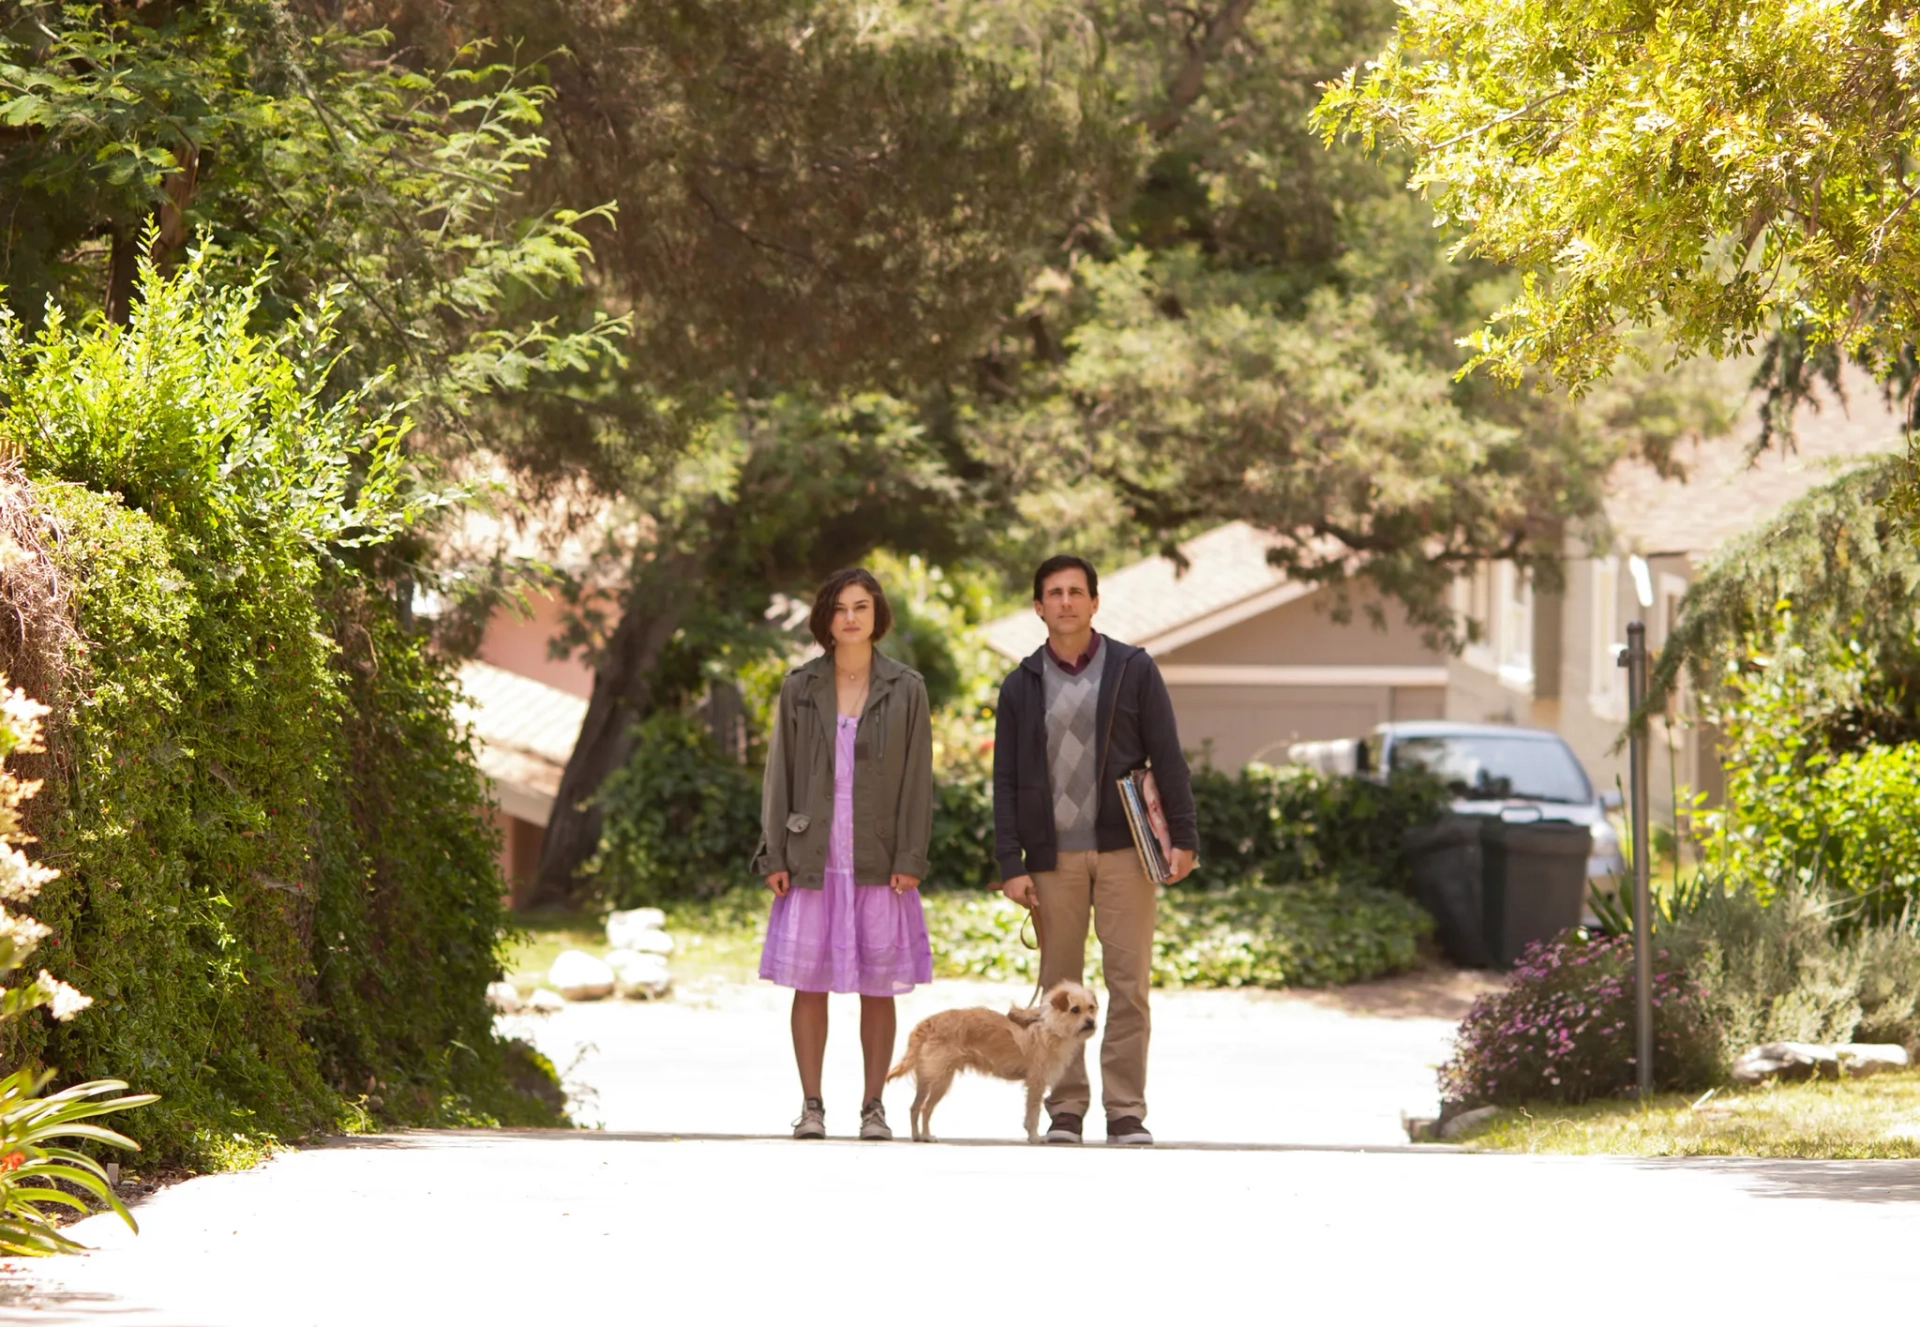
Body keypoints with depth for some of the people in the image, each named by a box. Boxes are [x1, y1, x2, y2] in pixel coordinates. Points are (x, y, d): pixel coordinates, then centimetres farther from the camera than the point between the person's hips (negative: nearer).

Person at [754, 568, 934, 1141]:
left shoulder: (905, 690, 5)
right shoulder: (799, 688, 7)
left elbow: (917, 779, 2)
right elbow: (780, 772, 7)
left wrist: (910, 859, -5)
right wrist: (774, 856, 0)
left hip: (879, 863, -1)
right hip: (812, 858, 1)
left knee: (878, 986, 1)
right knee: (808, 982, -1)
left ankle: (873, 1107, 8)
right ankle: (811, 1105, 6)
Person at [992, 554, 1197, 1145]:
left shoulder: (1133, 670, 5)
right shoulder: (1022, 684, 9)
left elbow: (1167, 758, 4)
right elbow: (1006, 780, 8)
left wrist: (1182, 837, -4)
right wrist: (1010, 863, -1)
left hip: (1122, 850, -2)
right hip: (1053, 855, 2)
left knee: (1129, 983, -5)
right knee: (1059, 986, 3)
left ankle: (1126, 1110, -1)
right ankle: (1065, 1109, 9)